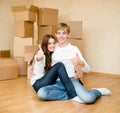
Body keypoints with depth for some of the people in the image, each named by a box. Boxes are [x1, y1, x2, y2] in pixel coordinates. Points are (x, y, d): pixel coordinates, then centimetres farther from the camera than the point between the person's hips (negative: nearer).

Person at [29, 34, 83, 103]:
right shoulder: (40, 54, -10)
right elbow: (39, 57, -38)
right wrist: (41, 49, -18)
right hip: (38, 84, -7)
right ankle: (72, 96, -34)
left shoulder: (52, 55, 12)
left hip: (49, 82, 7)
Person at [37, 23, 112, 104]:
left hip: (72, 80, -2)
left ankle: (98, 91, 7)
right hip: (58, 82, 3)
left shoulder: (74, 49, 1)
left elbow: (88, 70, -3)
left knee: (88, 98, -30)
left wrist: (80, 62, -23)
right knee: (41, 93, -28)